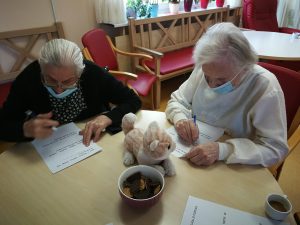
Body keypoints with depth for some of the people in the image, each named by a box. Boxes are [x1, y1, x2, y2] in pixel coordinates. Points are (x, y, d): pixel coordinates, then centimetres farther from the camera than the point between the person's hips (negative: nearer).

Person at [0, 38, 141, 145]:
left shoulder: (93, 73, -19)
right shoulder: (28, 79, -17)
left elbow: (134, 101, -13)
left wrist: (107, 117, -28)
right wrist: (25, 129, -29)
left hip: (94, 141, 1)